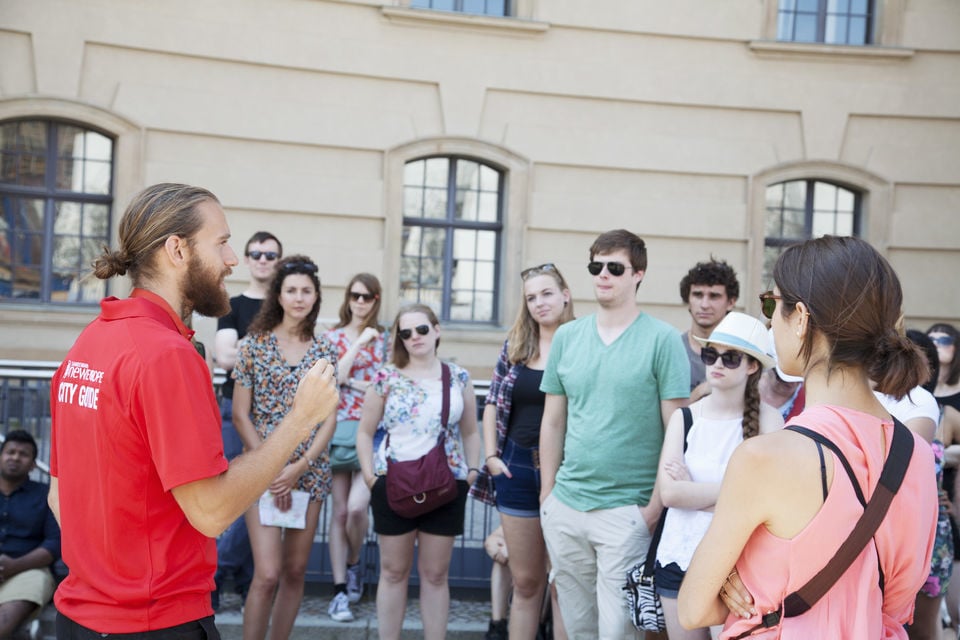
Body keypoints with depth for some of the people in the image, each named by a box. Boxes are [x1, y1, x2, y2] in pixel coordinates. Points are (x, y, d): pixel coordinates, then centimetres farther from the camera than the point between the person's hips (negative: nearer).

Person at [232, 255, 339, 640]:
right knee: (268, 574, -10)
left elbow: (330, 418, 3)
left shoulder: (324, 350, 5)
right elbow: (240, 416, -3)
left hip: (310, 471, 3)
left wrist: (300, 466, -10)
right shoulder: (254, 345, -2)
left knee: (295, 571, 8)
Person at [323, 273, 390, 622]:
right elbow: (333, 378, -7)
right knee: (340, 511, 2)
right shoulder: (332, 336, 7)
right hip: (339, 429, 1)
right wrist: (359, 343, -10)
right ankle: (340, 591, 9)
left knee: (357, 507, -13)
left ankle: (353, 564, 17)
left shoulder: (385, 338, 7)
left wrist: (351, 381, -6)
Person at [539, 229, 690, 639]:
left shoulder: (662, 340, -5)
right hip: (565, 506, 4)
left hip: (627, 510, -4)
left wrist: (656, 508, -11)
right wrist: (547, 496, 8)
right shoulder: (566, 336, 7)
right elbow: (553, 423, 11)